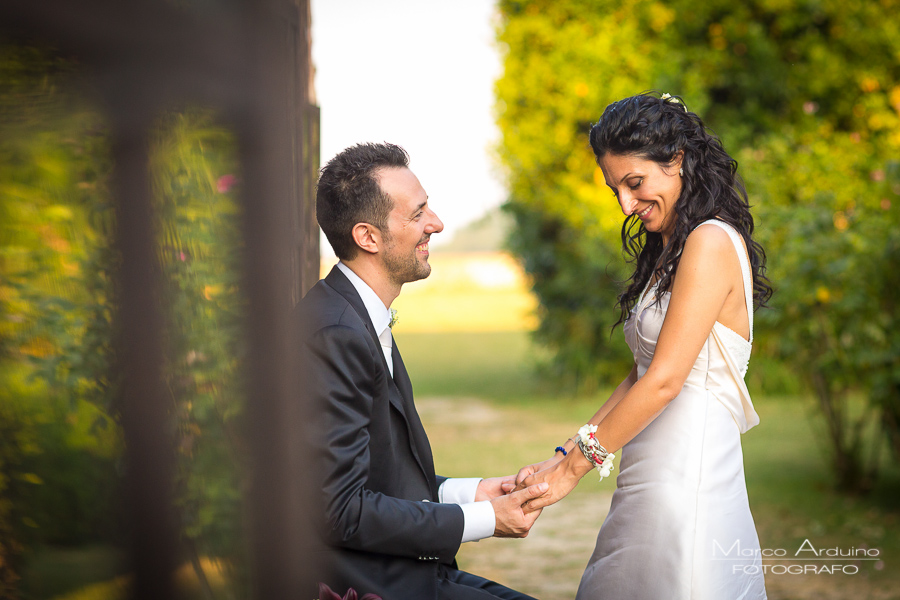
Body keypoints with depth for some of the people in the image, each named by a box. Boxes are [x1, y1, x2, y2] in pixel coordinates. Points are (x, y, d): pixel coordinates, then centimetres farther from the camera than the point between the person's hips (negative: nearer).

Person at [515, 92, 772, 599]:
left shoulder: (711, 243, -13)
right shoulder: (669, 250, 16)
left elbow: (664, 380, -17)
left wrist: (576, 466, -11)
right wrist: (567, 455, 6)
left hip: (685, 481, -9)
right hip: (653, 484, 9)